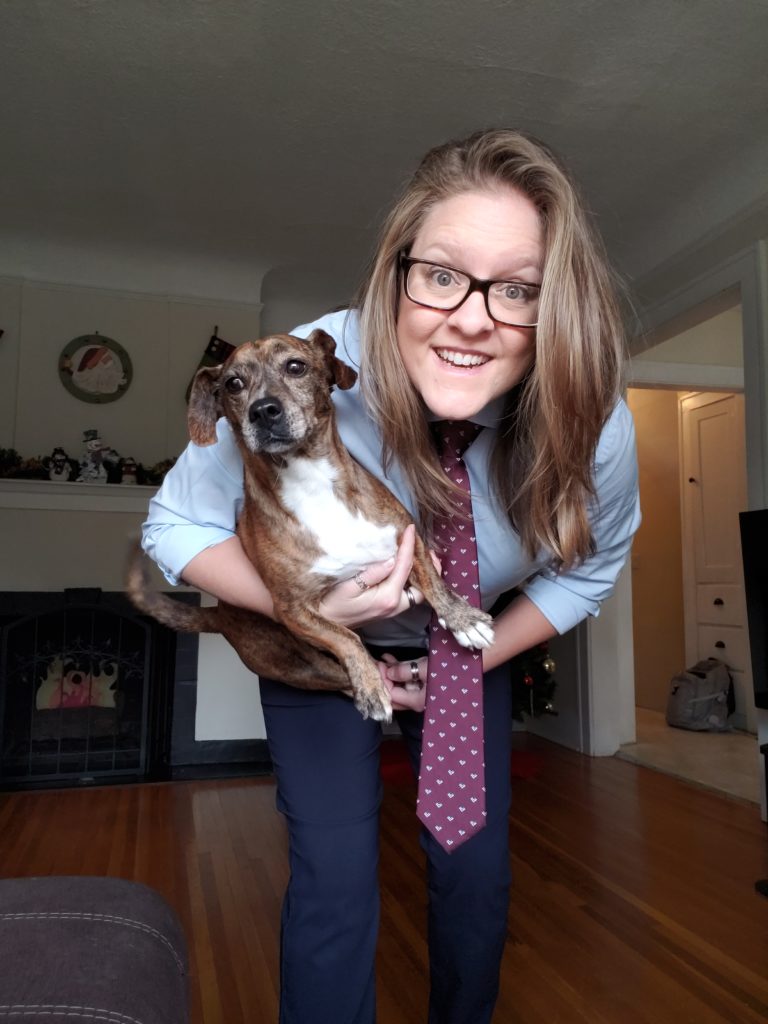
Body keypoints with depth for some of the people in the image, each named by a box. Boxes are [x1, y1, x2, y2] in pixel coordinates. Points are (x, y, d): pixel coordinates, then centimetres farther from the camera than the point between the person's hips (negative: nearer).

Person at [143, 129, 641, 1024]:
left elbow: (588, 569, -5)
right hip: (311, 637, -2)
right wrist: (307, 606, -34)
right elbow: (177, 527, -19)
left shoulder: (592, 424, -27)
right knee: (334, 882, -6)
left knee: (477, 870, 10)